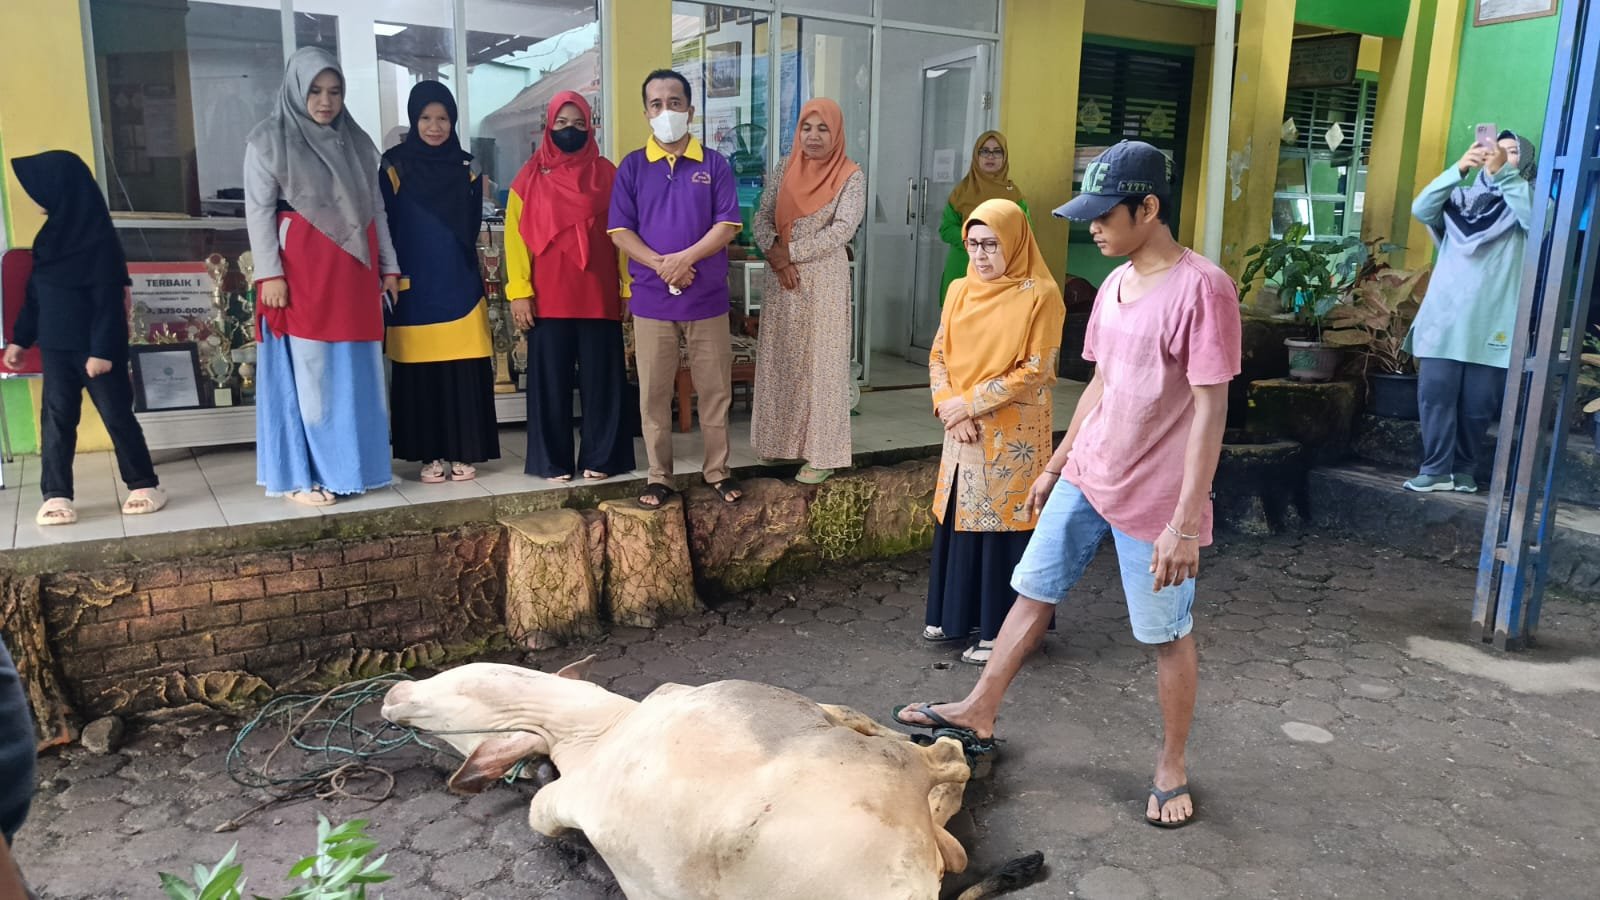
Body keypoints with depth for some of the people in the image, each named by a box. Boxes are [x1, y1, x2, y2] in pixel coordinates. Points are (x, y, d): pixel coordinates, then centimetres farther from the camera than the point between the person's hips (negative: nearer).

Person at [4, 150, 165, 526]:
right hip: (55, 347, 7)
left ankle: (144, 484, 13)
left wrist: (103, 350, -20)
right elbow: (34, 294, 17)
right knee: (56, 418, 5)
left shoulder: (99, 238, -12)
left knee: (116, 414, 1)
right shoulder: (50, 235, 10)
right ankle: (56, 495, 10)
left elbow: (109, 300, -16)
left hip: (96, 348, -7)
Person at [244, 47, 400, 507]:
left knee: (355, 375, 6)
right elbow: (259, 210, -4)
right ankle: (302, 476, 2)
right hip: (302, 270, -5)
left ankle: (348, 467, 15)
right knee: (308, 375, -4)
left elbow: (376, 206, 14)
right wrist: (269, 272, -13)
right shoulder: (269, 139, 0)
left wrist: (389, 265, 9)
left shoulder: (356, 140, 14)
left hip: (354, 271, 5)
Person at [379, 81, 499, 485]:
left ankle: (463, 453, 10)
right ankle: (431, 455, 11)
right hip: (414, 289, -1)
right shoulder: (395, 168, 3)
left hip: (459, 287, 2)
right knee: (420, 373, 1)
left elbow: (472, 230, 13)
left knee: (463, 373, 1)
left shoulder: (465, 170, 9)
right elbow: (386, 228, 0)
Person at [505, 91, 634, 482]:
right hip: (547, 296, 0)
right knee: (551, 377, 3)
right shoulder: (531, 176, 5)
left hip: (598, 294, 0)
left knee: (601, 376, 4)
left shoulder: (606, 173, 7)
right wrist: (518, 291, -7)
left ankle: (599, 457, 14)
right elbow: (516, 233, 1)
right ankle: (554, 461, 13)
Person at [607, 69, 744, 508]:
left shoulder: (714, 164, 3)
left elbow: (727, 225, -5)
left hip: (708, 298, 0)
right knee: (654, 393, 5)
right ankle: (659, 476, 16)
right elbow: (620, 231, -2)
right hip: (652, 299, 0)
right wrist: (661, 265, -16)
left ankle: (717, 470, 21)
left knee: (715, 390, 7)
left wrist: (685, 258, -17)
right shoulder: (632, 166, 4)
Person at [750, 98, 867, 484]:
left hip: (823, 280, -5)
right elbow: (762, 216, 5)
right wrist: (775, 254, -13)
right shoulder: (786, 169, 8)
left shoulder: (851, 176, -5)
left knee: (819, 360, -1)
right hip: (781, 278, 5)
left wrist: (791, 251, -15)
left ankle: (821, 453, 5)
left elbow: (842, 230, -15)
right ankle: (782, 439, 23)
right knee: (780, 358, 10)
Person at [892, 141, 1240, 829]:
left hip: (1154, 499, -7)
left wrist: (1185, 521, -21)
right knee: (1032, 590, 14)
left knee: (1166, 635, 8)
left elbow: (1210, 408, -19)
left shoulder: (1201, 288, -18)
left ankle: (1172, 767, 28)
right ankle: (978, 715, 30)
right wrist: (1054, 467, 19)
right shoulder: (1114, 284, 7)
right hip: (1086, 479, 8)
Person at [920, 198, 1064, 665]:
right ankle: (957, 615, 29)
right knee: (959, 518, 13)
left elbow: (1035, 370, -14)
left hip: (1013, 433, -6)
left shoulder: (1040, 295, -11)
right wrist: (949, 405, -9)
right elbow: (939, 355, 8)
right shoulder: (960, 291, 7)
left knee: (1003, 523, 0)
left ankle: (1000, 630, 12)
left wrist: (971, 403, -15)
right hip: (962, 430, 6)